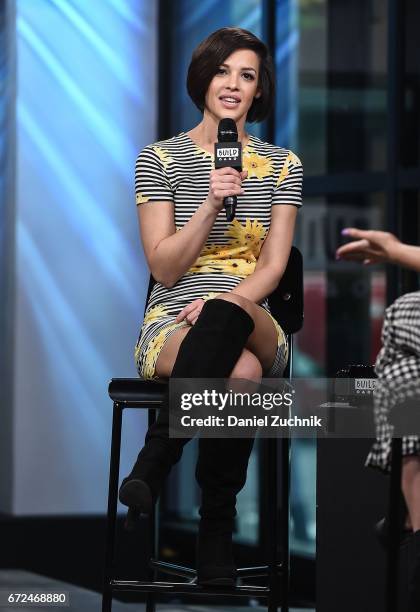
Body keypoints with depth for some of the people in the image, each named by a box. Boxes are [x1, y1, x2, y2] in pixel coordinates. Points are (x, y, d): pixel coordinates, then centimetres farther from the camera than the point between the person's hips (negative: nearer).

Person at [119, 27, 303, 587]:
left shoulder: (282, 166, 13)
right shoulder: (161, 159, 6)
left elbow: (272, 266, 4)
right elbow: (164, 267, -1)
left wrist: (225, 304, -17)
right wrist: (212, 204, -15)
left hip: (253, 323, 2)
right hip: (171, 324, -1)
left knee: (225, 311, -41)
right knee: (242, 372, -40)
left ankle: (155, 459, -39)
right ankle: (215, 536, -34)